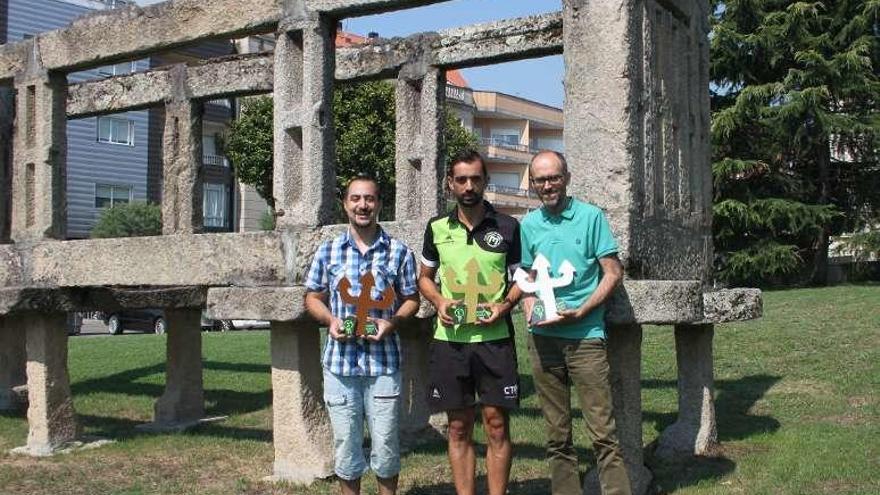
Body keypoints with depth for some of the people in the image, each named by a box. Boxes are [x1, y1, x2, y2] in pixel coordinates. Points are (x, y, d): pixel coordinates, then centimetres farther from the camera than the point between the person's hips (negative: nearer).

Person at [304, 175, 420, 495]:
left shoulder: (399, 252, 1)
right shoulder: (328, 251, 5)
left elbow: (411, 299, 7)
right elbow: (313, 297, 12)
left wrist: (393, 322, -12)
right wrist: (329, 320, -8)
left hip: (384, 362, -1)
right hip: (339, 363, 1)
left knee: (385, 444, 6)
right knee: (345, 444, 10)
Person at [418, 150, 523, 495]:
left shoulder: (508, 227, 1)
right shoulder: (437, 227, 6)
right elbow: (424, 277, 16)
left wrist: (505, 304, -10)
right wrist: (439, 301, -4)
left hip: (495, 340, -2)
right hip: (450, 341, 2)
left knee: (497, 426, 1)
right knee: (459, 429, 8)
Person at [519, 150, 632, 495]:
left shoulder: (590, 216, -2)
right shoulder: (529, 225, 10)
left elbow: (613, 273, -3)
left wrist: (579, 312, -14)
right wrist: (530, 309, -2)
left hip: (585, 336, -4)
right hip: (542, 338, 4)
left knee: (603, 433, -6)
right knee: (557, 436, 11)